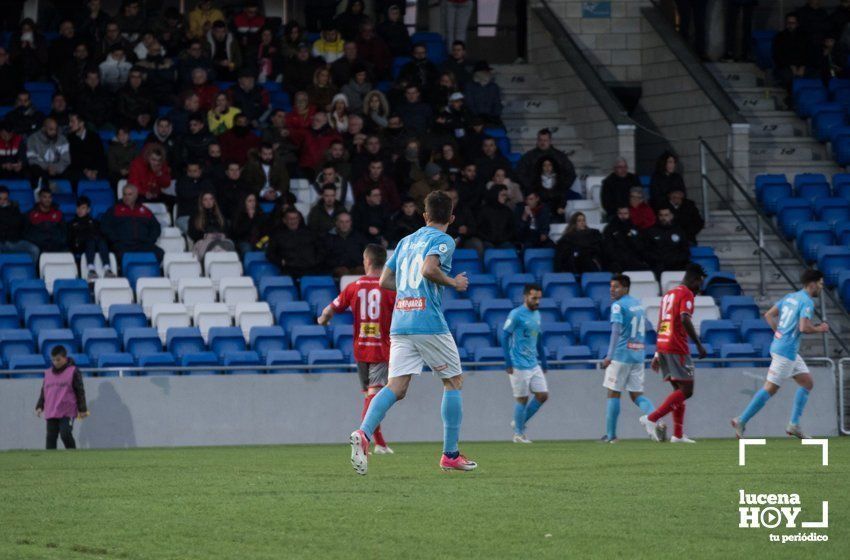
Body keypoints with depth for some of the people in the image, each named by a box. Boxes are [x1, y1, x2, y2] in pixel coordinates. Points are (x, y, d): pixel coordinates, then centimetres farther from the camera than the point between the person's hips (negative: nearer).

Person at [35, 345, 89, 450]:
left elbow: (80, 391, 0)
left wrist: (82, 410, -2)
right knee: (51, 437, 1)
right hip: (51, 413, 5)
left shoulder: (73, 371, 0)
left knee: (65, 435, -15)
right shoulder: (48, 373, 14)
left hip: (67, 412, -5)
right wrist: (39, 406, 11)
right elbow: (43, 392, 21)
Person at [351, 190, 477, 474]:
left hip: (399, 323, 6)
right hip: (429, 322, -6)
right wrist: (453, 282, -5)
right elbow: (429, 269, -20)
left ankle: (364, 433, -29)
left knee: (396, 387, -3)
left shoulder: (406, 241, 19)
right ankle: (450, 455, 11)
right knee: (454, 381, 11)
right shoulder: (443, 240, -2)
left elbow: (385, 281, 20)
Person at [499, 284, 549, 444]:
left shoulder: (536, 315, 12)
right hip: (519, 366, -7)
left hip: (534, 365, 7)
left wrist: (543, 362, 18)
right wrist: (508, 363, -17)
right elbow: (504, 336, -13)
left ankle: (519, 423, 17)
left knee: (543, 395, 2)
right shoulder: (516, 315, -11)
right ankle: (518, 433, 11)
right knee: (522, 399, -3)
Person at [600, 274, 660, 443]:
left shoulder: (618, 306, -10)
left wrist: (609, 355, -28)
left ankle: (610, 435, 4)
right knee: (637, 395, 8)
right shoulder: (638, 304, 15)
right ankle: (658, 422, -14)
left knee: (613, 394, 2)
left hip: (621, 355, -7)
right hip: (638, 356, 7)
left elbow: (616, 330, -22)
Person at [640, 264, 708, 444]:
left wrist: (657, 354, 25)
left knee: (679, 390, 14)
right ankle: (651, 419, -16)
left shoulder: (668, 295, 22)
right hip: (677, 348, -9)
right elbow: (685, 319, -21)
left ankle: (678, 435, 9)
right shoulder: (686, 294, -5)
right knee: (687, 390, -7)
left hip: (662, 346, 9)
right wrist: (698, 344, -19)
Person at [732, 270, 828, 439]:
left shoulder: (790, 297, 13)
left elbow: (769, 315, 15)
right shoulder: (807, 302, -14)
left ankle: (794, 425, 11)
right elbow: (804, 328, -25)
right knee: (771, 388, -6)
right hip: (786, 351, -10)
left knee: (808, 383, 13)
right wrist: (819, 329, -7)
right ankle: (741, 421, -3)